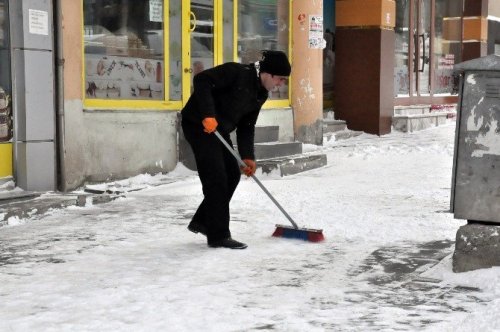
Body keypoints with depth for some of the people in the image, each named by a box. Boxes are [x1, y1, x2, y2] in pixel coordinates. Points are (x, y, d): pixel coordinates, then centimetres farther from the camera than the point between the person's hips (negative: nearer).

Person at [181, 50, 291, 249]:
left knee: (233, 174, 11)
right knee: (216, 178, -11)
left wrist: (247, 156, 0)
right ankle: (218, 236, -3)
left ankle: (202, 221, 23)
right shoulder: (237, 72, -20)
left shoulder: (261, 94, 7)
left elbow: (246, 126, 10)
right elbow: (201, 80, -27)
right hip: (198, 124, -9)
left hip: (219, 130, 10)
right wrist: (208, 115, -33)